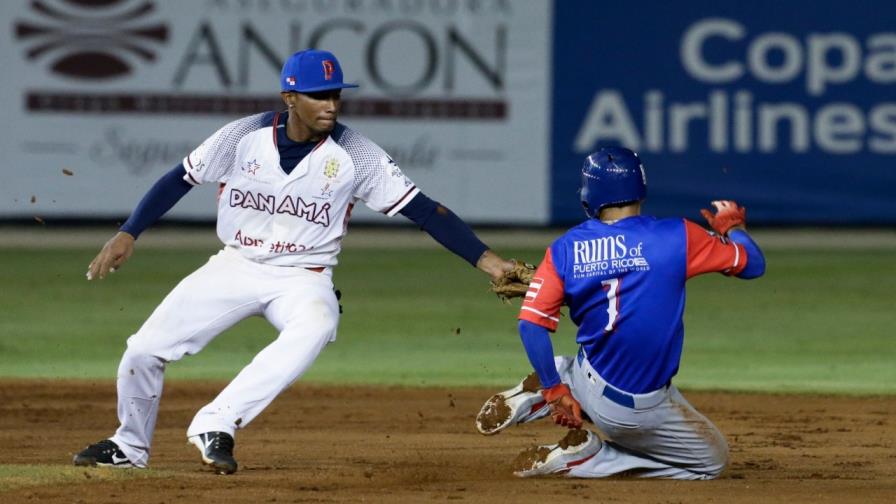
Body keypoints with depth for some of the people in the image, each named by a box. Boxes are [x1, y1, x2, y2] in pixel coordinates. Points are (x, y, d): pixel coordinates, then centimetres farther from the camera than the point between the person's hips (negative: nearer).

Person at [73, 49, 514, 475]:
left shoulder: (356, 156, -14)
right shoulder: (243, 137, -11)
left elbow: (423, 210, -15)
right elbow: (180, 179, 1)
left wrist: (486, 260, -23)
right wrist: (128, 234, -5)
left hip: (303, 280, -2)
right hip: (235, 266, 2)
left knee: (315, 327, -38)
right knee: (144, 351, -5)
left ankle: (215, 425, -34)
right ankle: (130, 447, 23)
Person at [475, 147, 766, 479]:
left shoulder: (565, 250, -3)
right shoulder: (677, 237, -10)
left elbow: (531, 324, -11)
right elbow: (753, 264, 1)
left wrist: (555, 391, -2)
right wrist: (732, 227, 21)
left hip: (589, 388, 5)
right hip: (643, 410, -5)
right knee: (712, 461, 17)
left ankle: (536, 397, 5)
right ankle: (582, 458, -2)